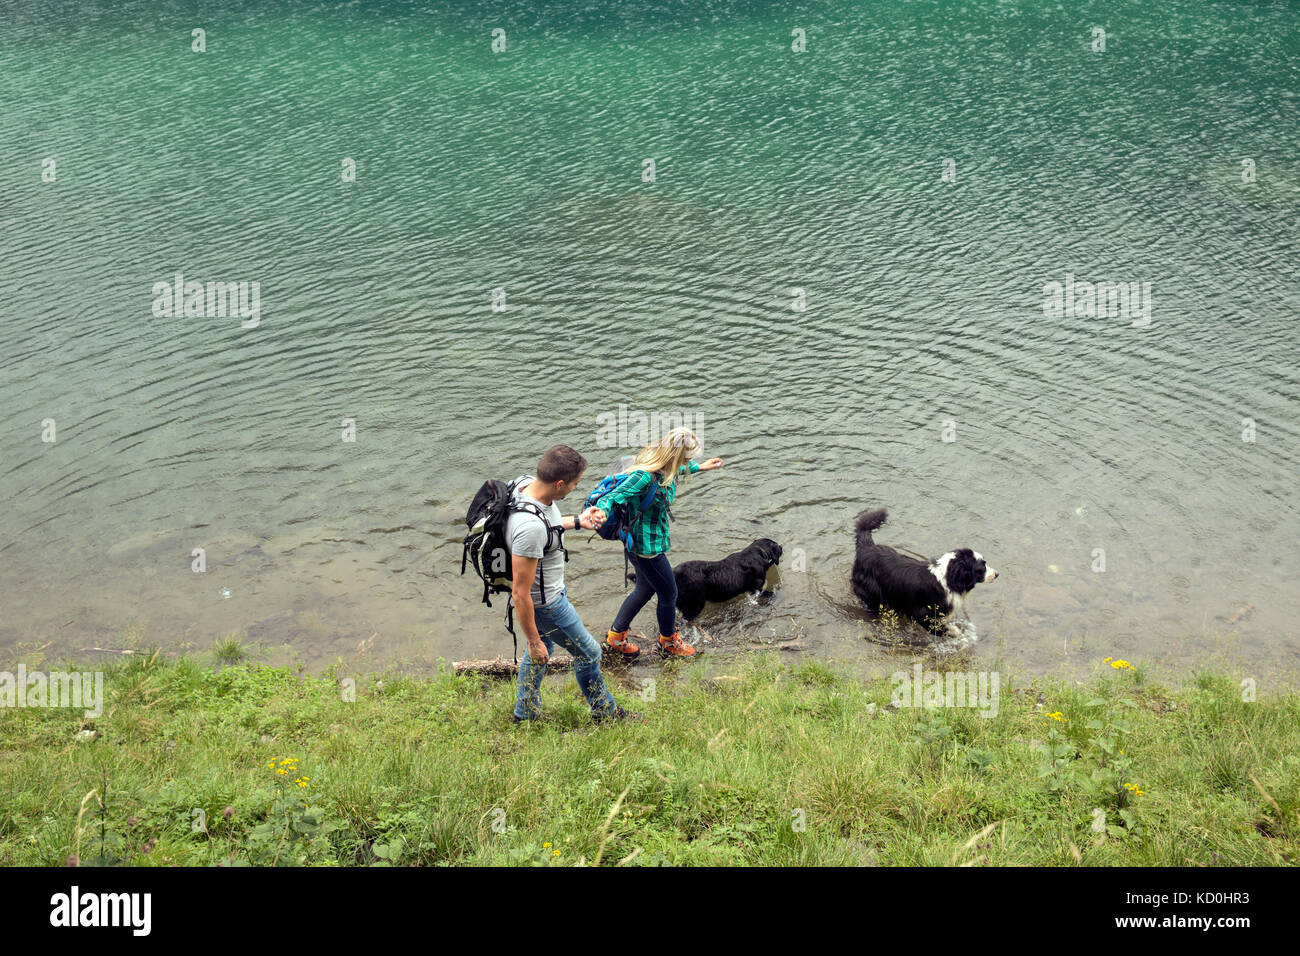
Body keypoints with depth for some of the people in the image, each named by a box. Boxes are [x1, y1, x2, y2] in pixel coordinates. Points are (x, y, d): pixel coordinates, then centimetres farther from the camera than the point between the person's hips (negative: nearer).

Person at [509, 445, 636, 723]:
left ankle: (524, 713, 46)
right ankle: (604, 710, 39)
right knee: (588, 653, 14)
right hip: (544, 603, -9)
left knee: (542, 648, 29)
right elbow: (520, 593, -32)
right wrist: (534, 642, -22)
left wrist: (578, 522, 13)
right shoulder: (531, 527, -41)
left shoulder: (526, 483, -14)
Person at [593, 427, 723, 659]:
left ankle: (616, 635, 42)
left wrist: (700, 467, 32)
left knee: (645, 589, 26)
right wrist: (602, 511, -55)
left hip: (641, 543, 9)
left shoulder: (663, 468, -5)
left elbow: (676, 470, 20)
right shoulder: (644, 476, -33)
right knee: (669, 593, 12)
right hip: (647, 546, -9)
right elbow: (613, 496, -34)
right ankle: (669, 642, 38)